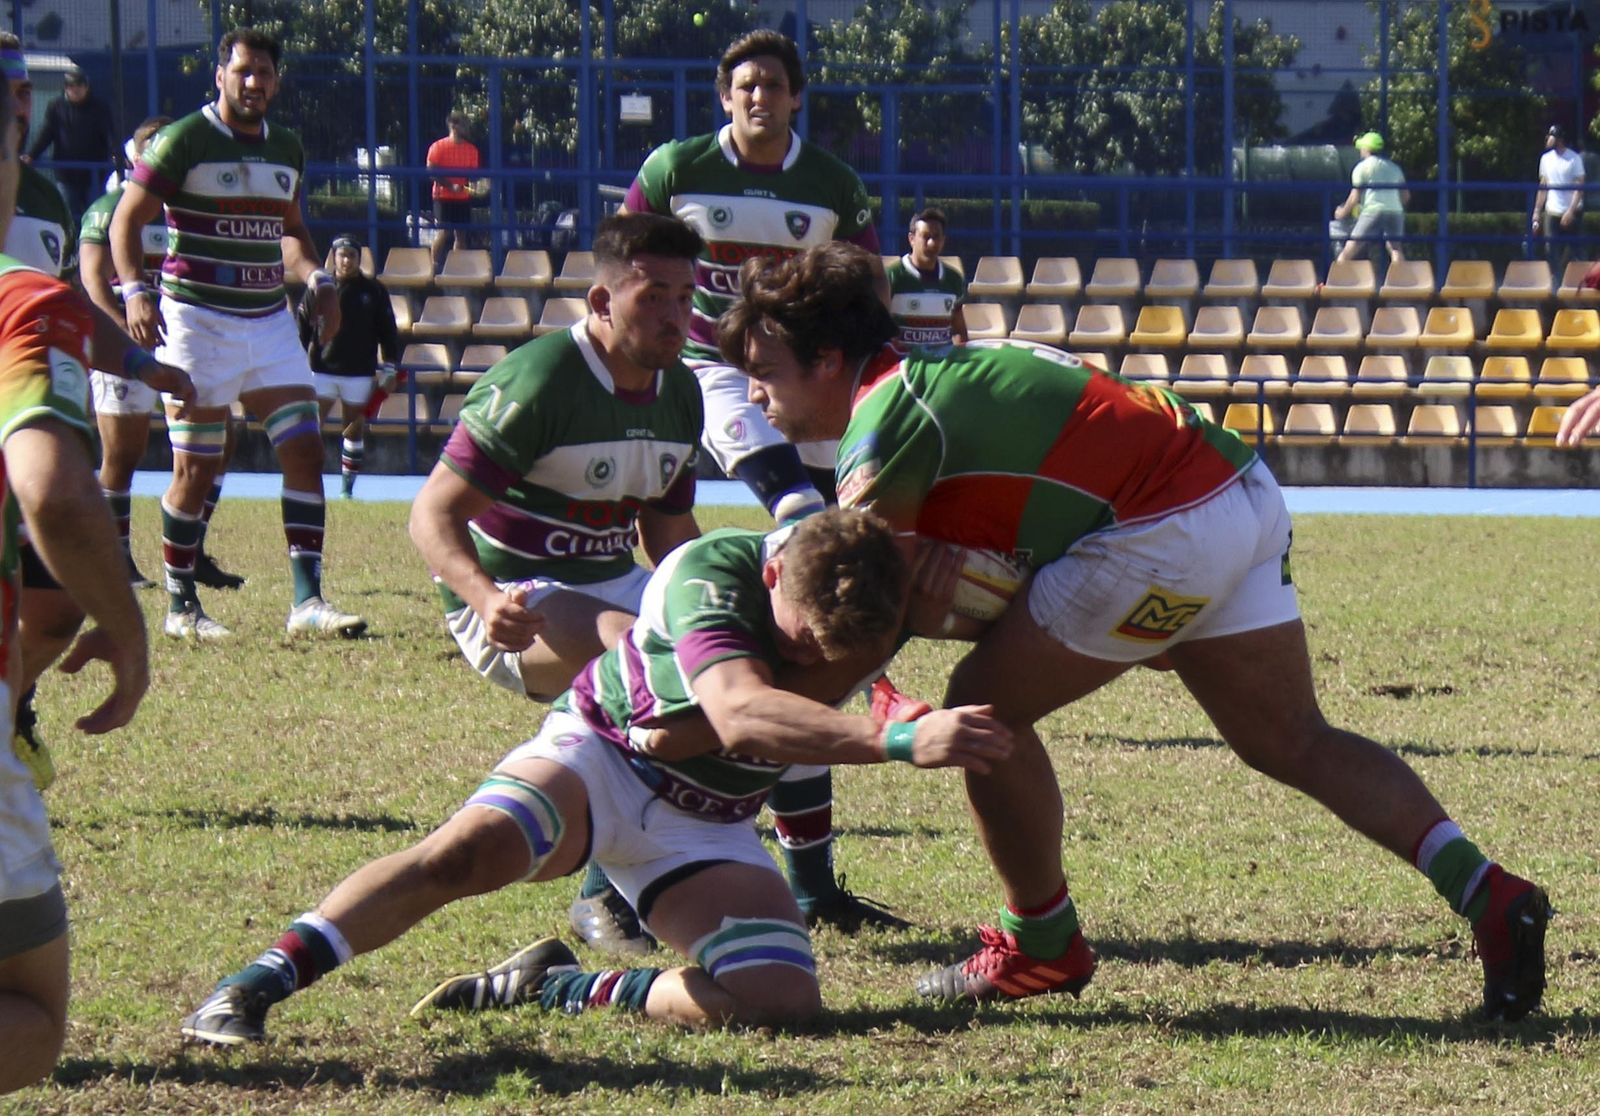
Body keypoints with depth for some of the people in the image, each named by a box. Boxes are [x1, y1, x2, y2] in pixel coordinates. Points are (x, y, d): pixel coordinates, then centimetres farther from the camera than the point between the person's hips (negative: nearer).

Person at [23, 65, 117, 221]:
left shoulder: (99, 108, -1)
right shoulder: (56, 108, 3)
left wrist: (117, 155, -28)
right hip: (67, 173, 1)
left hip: (93, 173, -1)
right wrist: (31, 155, -15)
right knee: (71, 216, 1)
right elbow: (45, 134, 0)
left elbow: (110, 134, -9)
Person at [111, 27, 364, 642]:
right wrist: (134, 291, -21)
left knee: (305, 449, -5)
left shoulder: (286, 148, 11)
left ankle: (307, 599, -3)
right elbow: (126, 221, -7)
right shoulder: (183, 141, -7)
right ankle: (181, 607, 10)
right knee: (196, 469, -2)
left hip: (270, 320, 6)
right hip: (198, 320, -6)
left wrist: (317, 279, 9)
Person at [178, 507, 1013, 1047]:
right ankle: (253, 985, -33)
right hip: (600, 752, -5)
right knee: (469, 848, -34)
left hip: (708, 823, 5)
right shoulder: (711, 572, -32)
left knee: (780, 998, -20)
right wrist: (898, 740, -59)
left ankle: (556, 990, -2)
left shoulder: (874, 613, -13)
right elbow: (739, 713, -47)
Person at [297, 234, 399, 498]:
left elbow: (388, 332, 7)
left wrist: (389, 369, 3)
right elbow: (301, 327, 4)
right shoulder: (317, 289, 1)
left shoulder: (374, 291, 3)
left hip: (360, 374, 1)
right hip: (322, 371, -1)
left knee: (355, 429, 6)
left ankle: (347, 486, 15)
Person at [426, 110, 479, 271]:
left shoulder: (471, 149, 11)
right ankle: (434, 266, -6)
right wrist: (450, 186, -18)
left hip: (464, 198, 5)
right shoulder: (438, 147, -4)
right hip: (444, 196, -5)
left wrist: (472, 185, -8)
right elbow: (431, 172, -8)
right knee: (443, 232, -10)